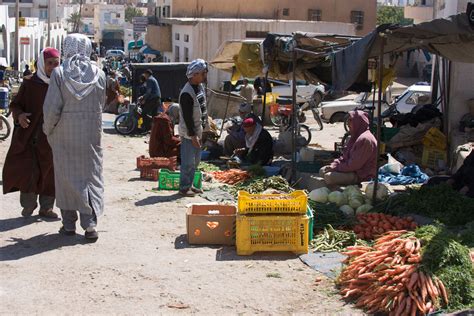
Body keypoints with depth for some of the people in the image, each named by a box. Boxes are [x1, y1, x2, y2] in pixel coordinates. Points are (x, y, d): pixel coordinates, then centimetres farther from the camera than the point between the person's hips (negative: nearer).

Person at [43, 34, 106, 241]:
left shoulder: (59, 73, -9)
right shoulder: (99, 74, -1)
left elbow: (52, 108, -11)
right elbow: (101, 104, 6)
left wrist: (48, 129, 4)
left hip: (65, 134, -2)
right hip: (92, 134, 2)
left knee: (66, 175, 10)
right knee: (91, 175, 8)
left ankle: (69, 224, 16)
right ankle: (90, 223, 1)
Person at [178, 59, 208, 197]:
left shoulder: (200, 86, 8)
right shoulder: (187, 93, -22)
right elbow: (187, 117, -22)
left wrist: (202, 128, 18)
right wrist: (192, 135, -21)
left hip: (197, 131, 10)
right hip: (188, 133, -9)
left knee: (196, 161, 16)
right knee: (188, 162, -4)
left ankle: (189, 185, 27)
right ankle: (184, 187, 7)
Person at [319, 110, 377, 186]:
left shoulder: (365, 139, -22)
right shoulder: (356, 136, 12)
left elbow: (354, 165, -24)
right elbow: (345, 156, 14)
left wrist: (336, 167, -14)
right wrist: (334, 164, -3)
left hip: (361, 176, -10)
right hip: (353, 169, 11)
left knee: (328, 177, -24)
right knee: (322, 171, 5)